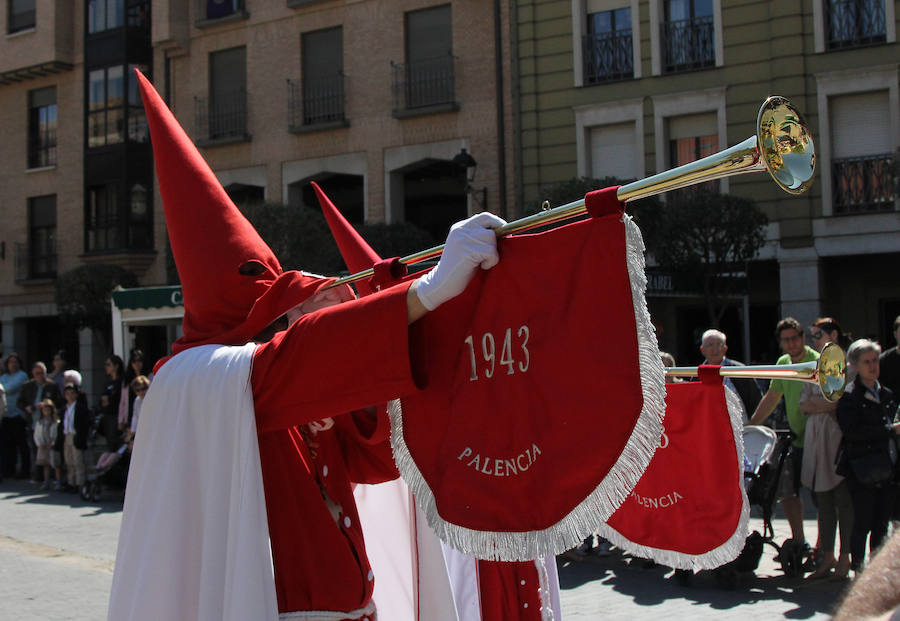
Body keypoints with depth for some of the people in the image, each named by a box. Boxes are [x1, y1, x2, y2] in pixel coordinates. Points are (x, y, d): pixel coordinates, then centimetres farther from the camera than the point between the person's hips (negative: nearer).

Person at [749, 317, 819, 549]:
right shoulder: (783, 363, 11)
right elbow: (771, 397, 20)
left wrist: (809, 432, -26)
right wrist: (750, 427, 20)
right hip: (796, 440, 7)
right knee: (786, 491, 10)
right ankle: (798, 541, 25)